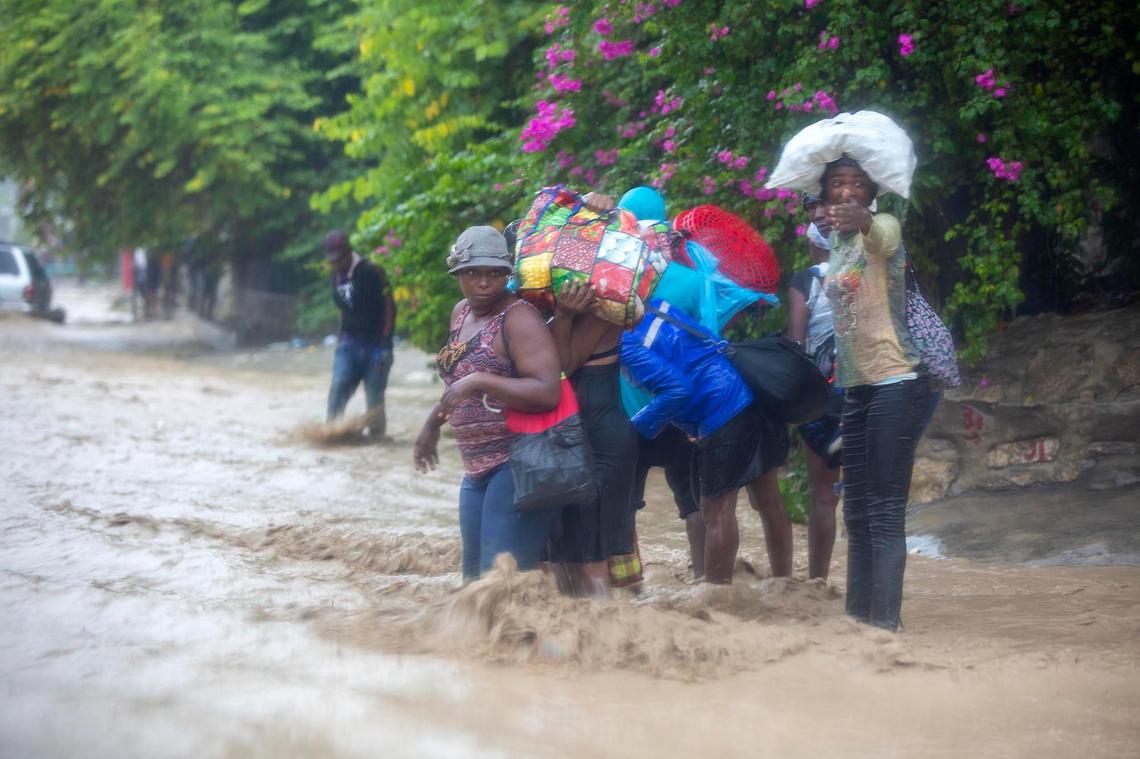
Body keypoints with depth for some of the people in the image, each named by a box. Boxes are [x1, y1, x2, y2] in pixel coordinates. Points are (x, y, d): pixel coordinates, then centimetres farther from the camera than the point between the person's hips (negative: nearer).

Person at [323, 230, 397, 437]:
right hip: (349, 343, 5)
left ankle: (377, 435, 7)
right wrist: (343, 336, 16)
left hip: (375, 344, -5)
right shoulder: (337, 276, 8)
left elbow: (389, 309, -15)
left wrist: (383, 345, -17)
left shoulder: (371, 273, -14)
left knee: (374, 396, -2)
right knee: (338, 388, -10)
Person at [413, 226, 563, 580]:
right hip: (477, 469, 9)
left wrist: (479, 381, -28)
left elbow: (547, 391, -25)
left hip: (520, 464, -9)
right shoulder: (461, 313, 12)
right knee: (476, 576, 13)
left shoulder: (518, 318, -14)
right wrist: (433, 423, 32)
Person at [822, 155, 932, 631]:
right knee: (856, 511, 13)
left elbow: (879, 232, -38)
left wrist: (860, 218, -58)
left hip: (895, 385, -9)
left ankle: (885, 623, -13)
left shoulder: (883, 229, -11)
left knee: (884, 511, -12)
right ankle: (858, 615, 20)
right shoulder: (834, 244, 13)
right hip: (855, 389, 9)